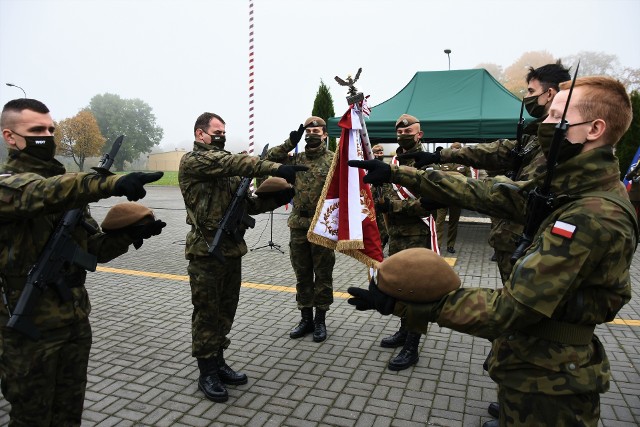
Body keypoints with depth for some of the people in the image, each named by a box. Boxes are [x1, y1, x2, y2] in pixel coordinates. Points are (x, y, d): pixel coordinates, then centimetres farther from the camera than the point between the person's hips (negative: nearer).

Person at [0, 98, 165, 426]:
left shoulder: (68, 186, 10)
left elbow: (92, 248, 8)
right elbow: (41, 194, -35)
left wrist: (130, 234, -10)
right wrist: (111, 184, -48)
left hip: (76, 321, 6)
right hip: (29, 328, -6)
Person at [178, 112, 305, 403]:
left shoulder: (224, 168, 17)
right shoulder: (192, 161, -8)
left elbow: (244, 204, 12)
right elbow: (232, 162, -25)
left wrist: (275, 200, -4)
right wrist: (276, 169, -34)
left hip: (232, 249, 8)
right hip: (206, 251, -8)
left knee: (225, 311, 15)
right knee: (207, 313, 3)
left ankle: (218, 363, 30)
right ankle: (207, 373, 17)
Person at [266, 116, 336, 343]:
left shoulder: (333, 160, -3)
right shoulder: (296, 159, 9)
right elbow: (269, 159, 4)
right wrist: (290, 143, -5)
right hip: (298, 226, 4)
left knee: (323, 275, 6)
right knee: (302, 275, 12)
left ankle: (320, 320, 20)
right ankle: (306, 318, 25)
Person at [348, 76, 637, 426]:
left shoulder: (594, 218, -28)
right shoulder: (569, 192, 1)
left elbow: (511, 309, -30)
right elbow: (483, 192, 2)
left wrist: (400, 301, -30)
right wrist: (396, 174, 1)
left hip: (545, 388, -8)